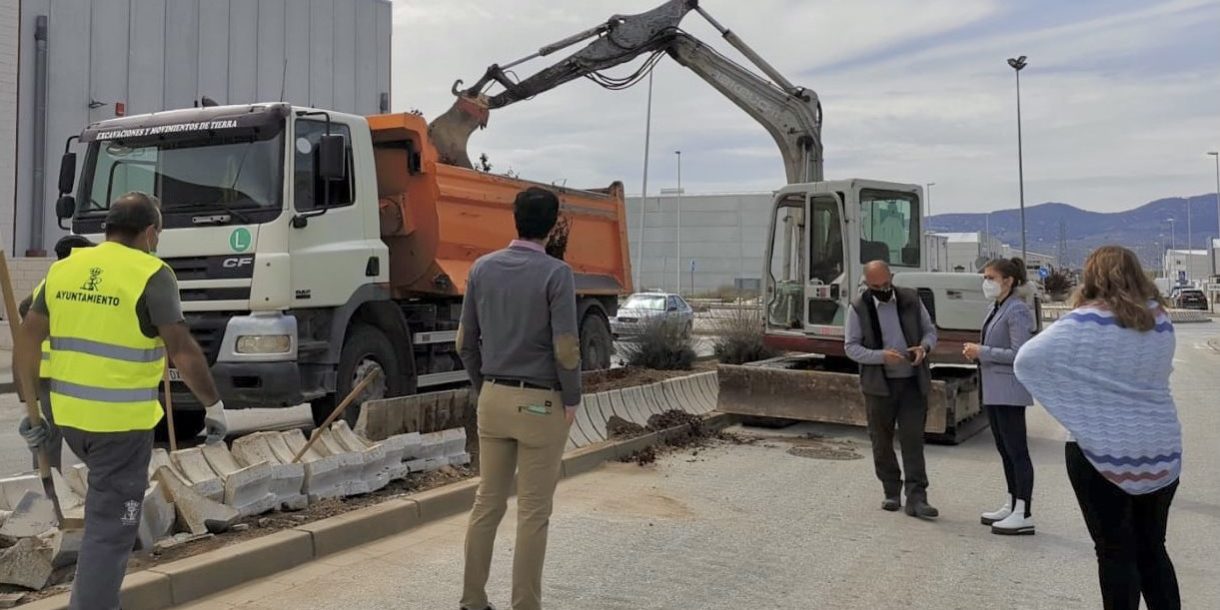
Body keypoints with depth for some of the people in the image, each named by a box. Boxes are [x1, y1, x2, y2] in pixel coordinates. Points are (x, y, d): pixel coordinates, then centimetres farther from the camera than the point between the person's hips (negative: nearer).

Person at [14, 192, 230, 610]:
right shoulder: (151, 275, -11)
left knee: (105, 500, 30)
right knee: (111, 524, 2)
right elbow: (182, 350, -16)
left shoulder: (64, 269, 7)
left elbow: (27, 341, 9)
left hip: (69, 415, 7)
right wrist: (213, 404, -6)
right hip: (122, 419, -7)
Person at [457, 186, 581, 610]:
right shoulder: (556, 273, -14)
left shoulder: (482, 268, 3)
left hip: (494, 399, 5)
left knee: (487, 502, 14)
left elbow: (466, 341, 6)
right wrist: (572, 399, -3)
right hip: (541, 404, -5)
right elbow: (566, 348, -17)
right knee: (533, 512, 4)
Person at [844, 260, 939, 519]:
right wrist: (881, 356, -20)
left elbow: (930, 331, 10)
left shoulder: (911, 300, 3)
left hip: (913, 382, 0)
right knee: (882, 441, 9)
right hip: (879, 384, 0)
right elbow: (851, 346, -5)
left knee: (913, 440, -4)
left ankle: (916, 498, -3)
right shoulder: (858, 308, -3)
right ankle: (892, 492, 24)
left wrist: (924, 347, -13)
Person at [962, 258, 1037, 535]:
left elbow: (1019, 354, -21)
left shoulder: (1017, 310, -14)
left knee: (1016, 450, -4)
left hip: (1009, 391, -10)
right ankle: (1011, 506, 26)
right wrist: (975, 351, 5)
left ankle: (1024, 515, 1)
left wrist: (982, 352, -17)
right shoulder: (995, 309, 14)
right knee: (1004, 450, 16)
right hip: (993, 390, 10)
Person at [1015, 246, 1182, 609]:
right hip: (1161, 450, 5)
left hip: (1102, 450, -5)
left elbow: (1027, 360, -18)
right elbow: (1156, 374, 17)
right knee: (1152, 548, 17)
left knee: (1116, 551, 5)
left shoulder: (1087, 322, -13)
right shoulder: (1160, 320, 5)